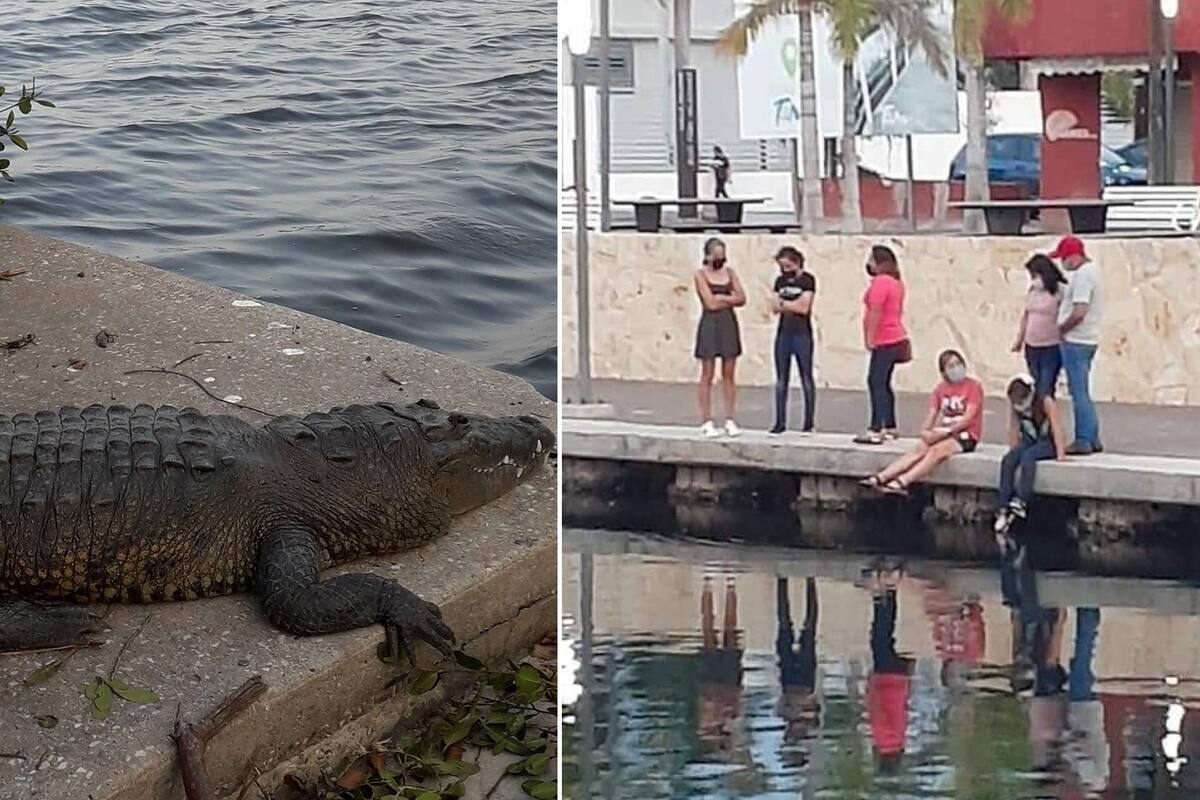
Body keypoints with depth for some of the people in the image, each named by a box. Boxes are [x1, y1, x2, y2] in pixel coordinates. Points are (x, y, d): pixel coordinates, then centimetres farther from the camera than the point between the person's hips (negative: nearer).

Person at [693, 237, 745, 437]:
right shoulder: (701, 274, -3)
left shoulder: (729, 272, 11)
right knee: (707, 375, -1)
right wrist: (730, 298, -1)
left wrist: (720, 297, -8)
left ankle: (730, 421, 8)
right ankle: (707, 422, 2)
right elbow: (710, 303, -12)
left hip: (729, 324, 4)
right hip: (710, 324, -4)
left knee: (729, 375, 5)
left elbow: (741, 298, 3)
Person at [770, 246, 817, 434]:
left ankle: (809, 423, 3)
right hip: (783, 333, 6)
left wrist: (783, 303, -6)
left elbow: (804, 307, -13)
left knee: (806, 379, 0)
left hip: (802, 334, -6)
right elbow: (774, 307, 5)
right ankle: (780, 422, 11)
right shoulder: (780, 281, 12)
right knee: (781, 379, 6)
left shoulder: (807, 280, -4)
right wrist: (794, 304, -11)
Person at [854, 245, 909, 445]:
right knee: (884, 384, 16)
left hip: (884, 342, -11)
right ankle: (890, 427, 21)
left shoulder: (881, 282, -15)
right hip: (896, 339, 11)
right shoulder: (896, 282, 18)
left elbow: (875, 312, -22)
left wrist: (870, 338, -20)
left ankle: (876, 430, -19)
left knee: (876, 383, -13)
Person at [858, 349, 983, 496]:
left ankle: (902, 482, -48)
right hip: (944, 433, 5)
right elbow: (932, 414, 8)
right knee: (920, 448, -22)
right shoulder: (940, 389, 15)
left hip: (966, 436, -5)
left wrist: (944, 432, -20)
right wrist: (926, 431, -15)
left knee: (937, 450, -32)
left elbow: (968, 419, -13)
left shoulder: (973, 386, -4)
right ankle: (880, 478, -38)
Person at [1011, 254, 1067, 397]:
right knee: (1037, 389, 12)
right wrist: (1019, 339, 25)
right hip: (1031, 348, 7)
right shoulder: (1031, 291, 8)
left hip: (1051, 349, -7)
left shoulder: (1059, 293, -13)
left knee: (1046, 391, -8)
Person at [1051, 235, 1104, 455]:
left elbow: (1078, 313, -25)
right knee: (1082, 392, 16)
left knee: (1079, 393, -3)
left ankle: (1083, 441, 1)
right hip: (1087, 340, 10)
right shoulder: (1091, 270, 14)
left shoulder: (1082, 275, -18)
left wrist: (1061, 329, -11)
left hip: (1076, 341, -10)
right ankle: (1092, 439, 20)